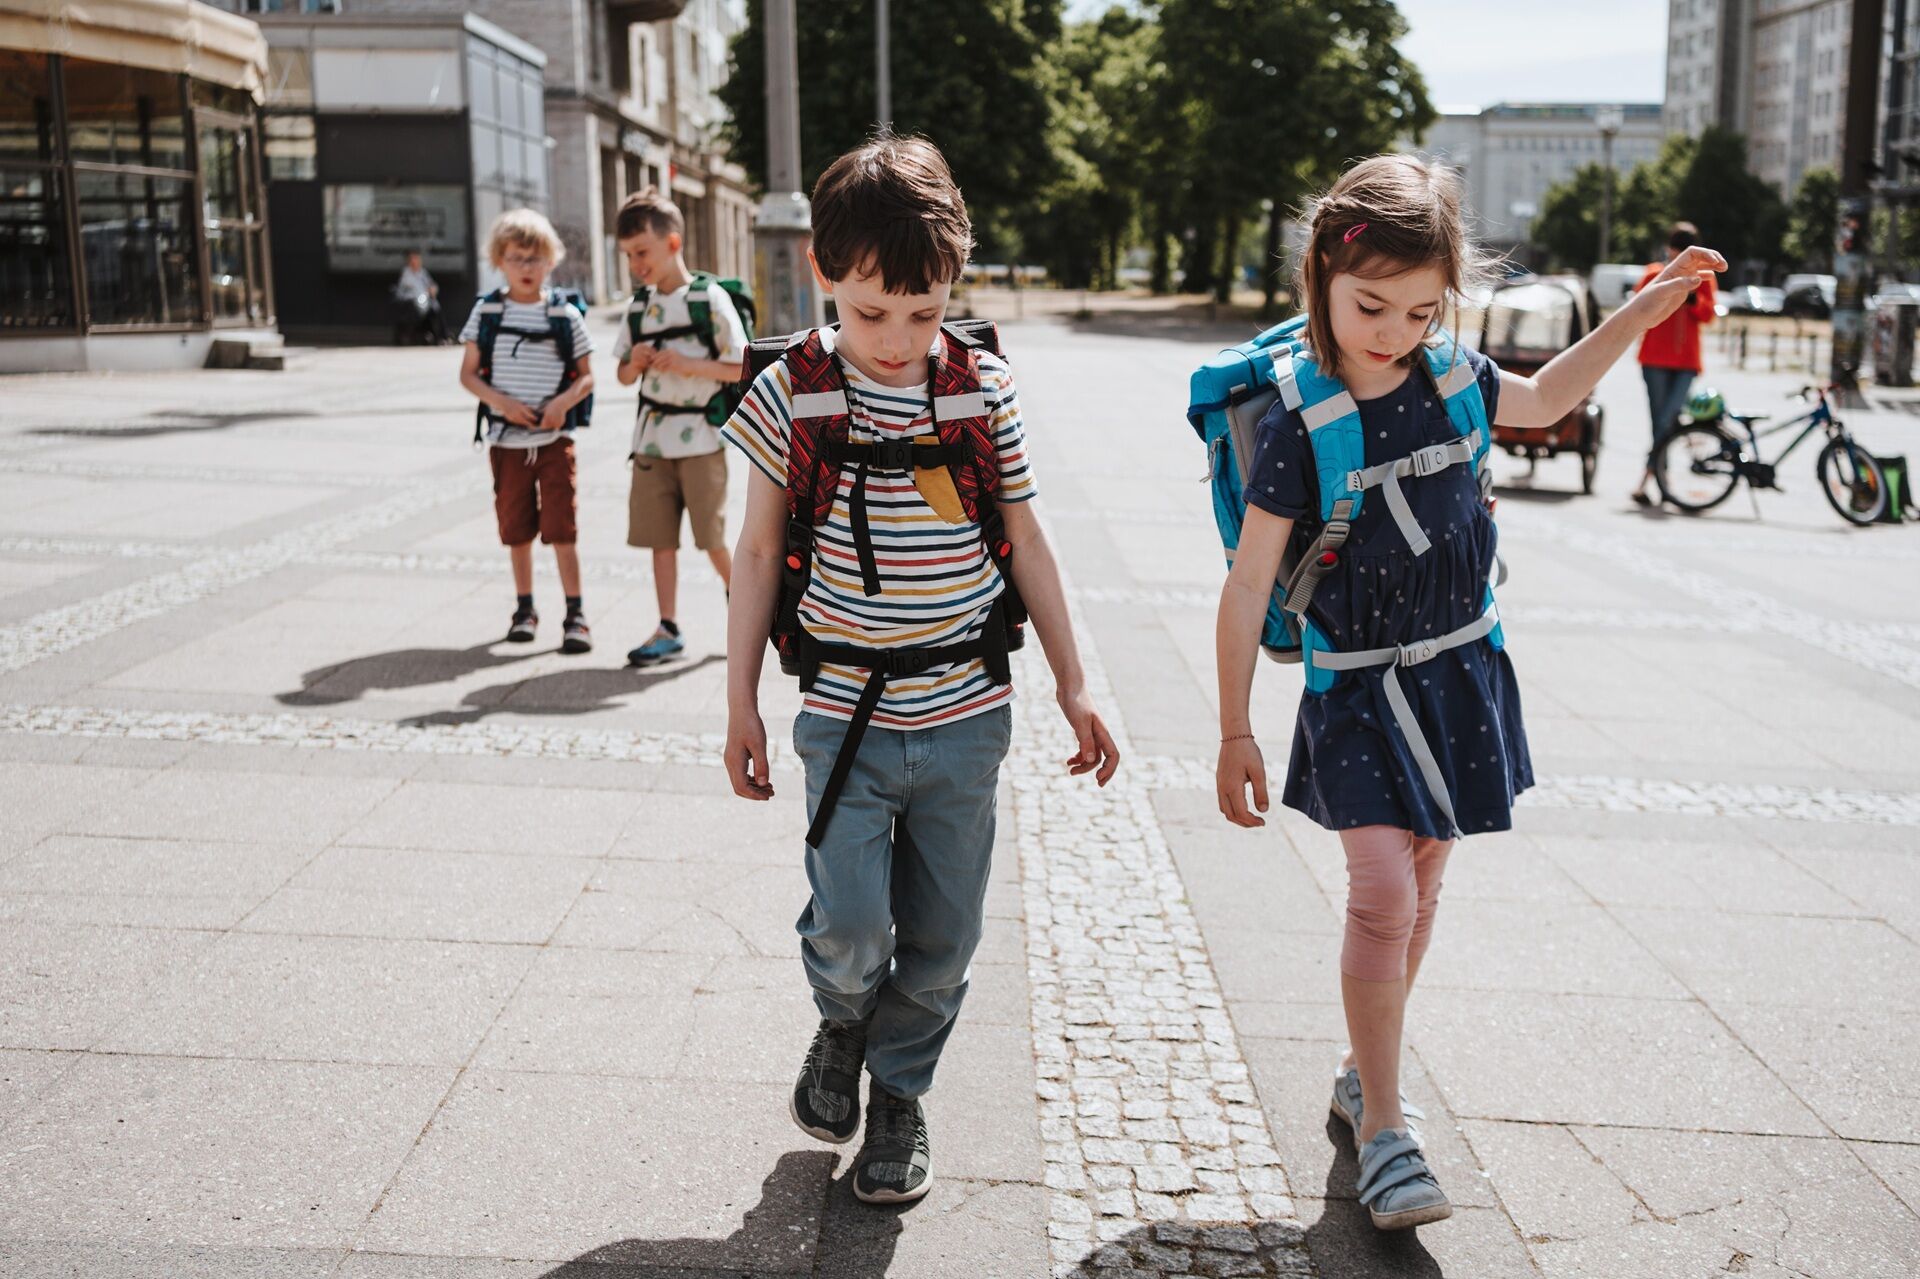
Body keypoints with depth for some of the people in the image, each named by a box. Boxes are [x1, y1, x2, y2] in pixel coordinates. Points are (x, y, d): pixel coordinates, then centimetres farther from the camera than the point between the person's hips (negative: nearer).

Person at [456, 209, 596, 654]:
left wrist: (564, 401, -17)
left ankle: (575, 614, 1)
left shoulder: (565, 314, 0)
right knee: (517, 530, 11)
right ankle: (524, 608, 25)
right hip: (506, 440, 2)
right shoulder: (487, 311, 3)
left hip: (554, 439, -2)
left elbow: (586, 377, 3)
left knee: (561, 528, -5)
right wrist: (501, 402, -13)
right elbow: (468, 373, 4)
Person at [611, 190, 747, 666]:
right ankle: (669, 629, 15)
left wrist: (688, 365, -19)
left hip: (700, 435, -5)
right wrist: (635, 363, -7)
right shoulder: (639, 306, 9)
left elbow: (741, 368, -9)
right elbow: (624, 376, 15)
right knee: (659, 537, 7)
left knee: (712, 537, 0)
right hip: (651, 436, 5)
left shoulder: (709, 297, -7)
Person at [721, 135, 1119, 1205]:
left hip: (966, 715, 1)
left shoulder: (985, 388, -2)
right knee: (849, 935, -5)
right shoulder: (793, 394, -5)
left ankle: (901, 1088, 35)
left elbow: (1024, 542, 6)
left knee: (943, 938, 9)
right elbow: (760, 552, 3)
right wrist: (742, 702, 3)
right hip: (845, 717, -1)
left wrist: (1074, 685, 7)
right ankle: (842, 1024, 30)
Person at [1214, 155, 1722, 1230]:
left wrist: (1641, 315, 14)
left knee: (1420, 893, 12)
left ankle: (1366, 1072, 30)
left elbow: (1543, 400, 23)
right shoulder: (1302, 423, -16)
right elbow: (1248, 589, -14)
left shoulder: (1457, 378, -2)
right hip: (1358, 689, -5)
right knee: (1383, 897, -13)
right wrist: (1235, 734, -13)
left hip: (1461, 674, 5)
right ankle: (1385, 1128, 0)